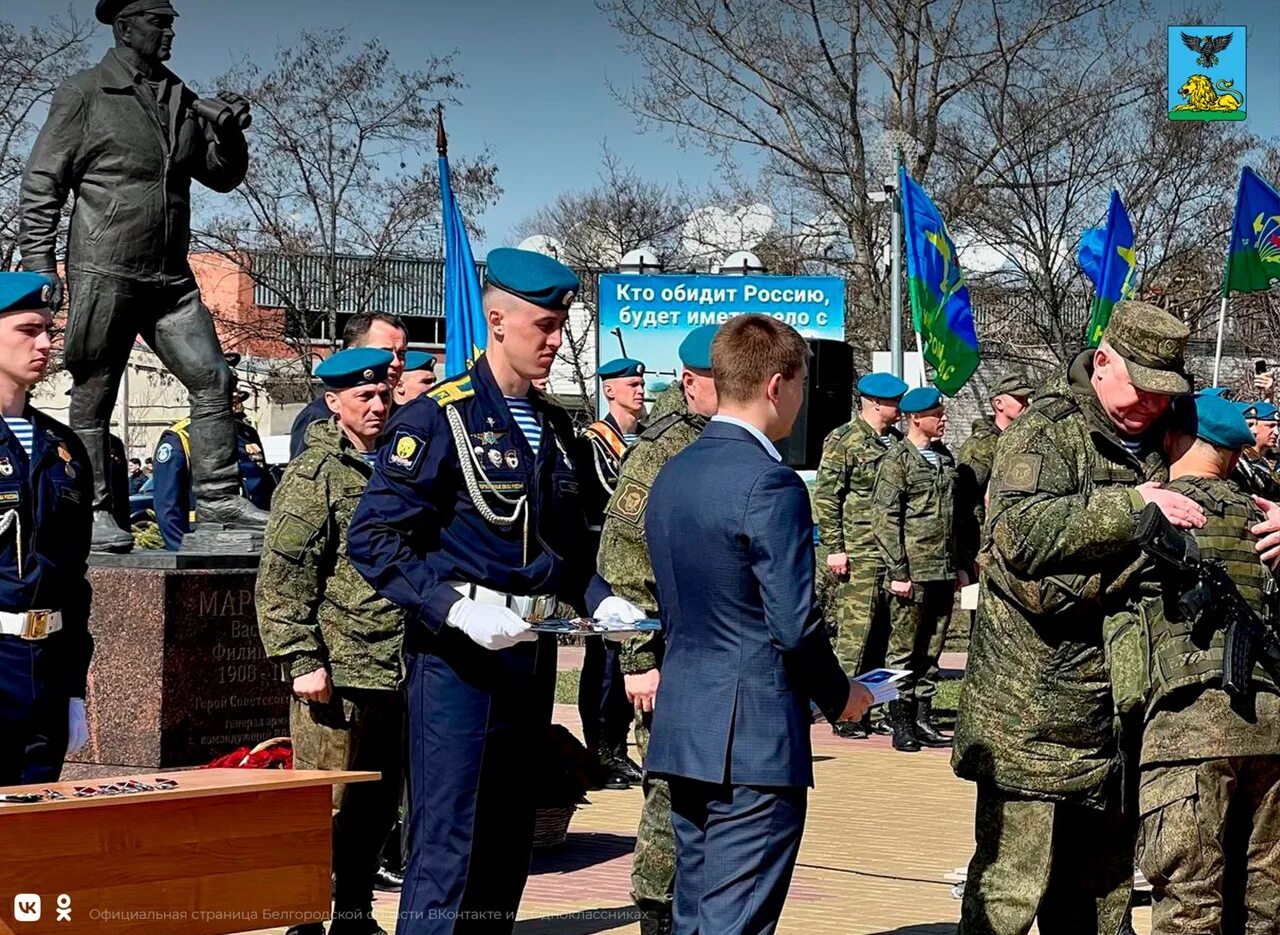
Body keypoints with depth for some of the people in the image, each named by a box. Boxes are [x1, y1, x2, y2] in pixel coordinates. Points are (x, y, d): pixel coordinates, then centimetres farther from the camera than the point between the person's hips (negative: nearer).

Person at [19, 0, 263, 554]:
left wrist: (230, 132, -1)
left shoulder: (183, 102, 14)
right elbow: (40, 188, -2)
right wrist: (40, 270, -9)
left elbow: (222, 176, 20)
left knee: (213, 381, 0)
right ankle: (93, 513, 9)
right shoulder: (83, 95, -2)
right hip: (103, 274, -6)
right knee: (93, 398, 2)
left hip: (171, 279, 6)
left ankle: (218, 497, 5)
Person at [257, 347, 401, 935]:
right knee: (325, 805, -3)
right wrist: (300, 660, -16)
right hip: (336, 671, -7)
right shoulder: (314, 474, -4)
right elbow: (282, 577, -10)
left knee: (378, 807, 12)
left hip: (396, 670, 7)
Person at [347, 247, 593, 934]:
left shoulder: (555, 426, 13)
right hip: (457, 655, -7)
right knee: (446, 848, -7)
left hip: (532, 652, 7)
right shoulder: (437, 418, -10)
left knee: (508, 848, 14)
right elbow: (372, 537, -15)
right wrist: (456, 607, -24)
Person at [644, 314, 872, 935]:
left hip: (682, 732, 9)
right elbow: (795, 626, -17)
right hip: (754, 743, -9)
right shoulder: (771, 485, -16)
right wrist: (839, 696, -1)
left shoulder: (672, 474, 11)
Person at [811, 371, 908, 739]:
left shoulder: (897, 442, 15)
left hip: (890, 555, 7)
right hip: (856, 556, -7)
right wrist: (834, 549, -12)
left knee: (880, 635, 8)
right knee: (854, 633, -7)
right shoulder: (844, 440, -5)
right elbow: (825, 497, -7)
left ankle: (864, 711, 15)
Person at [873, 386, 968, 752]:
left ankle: (923, 720, 16)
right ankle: (902, 725, 4)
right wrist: (897, 572, -15)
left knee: (931, 651, 10)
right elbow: (884, 519, -10)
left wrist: (961, 565, 19)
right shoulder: (897, 460, -5)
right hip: (913, 573, -7)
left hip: (944, 571, 7)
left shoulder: (945, 458, 16)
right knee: (904, 649, -1)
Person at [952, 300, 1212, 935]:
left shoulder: (1155, 442, 13)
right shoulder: (1045, 431, -8)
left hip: (1118, 706, 8)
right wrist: (1130, 505, -27)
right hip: (1035, 707, -7)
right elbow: (1020, 532, -24)